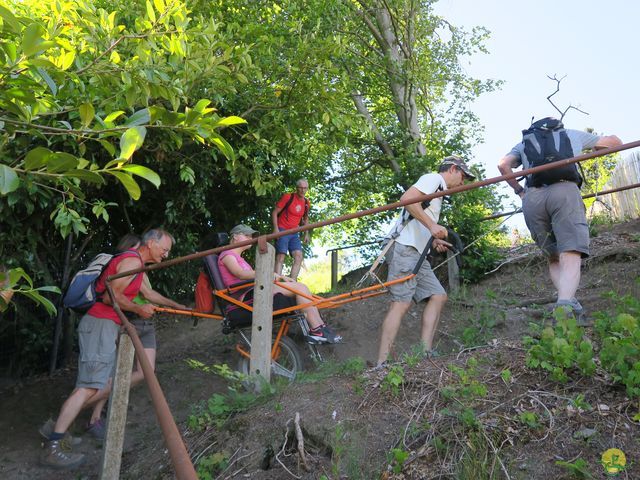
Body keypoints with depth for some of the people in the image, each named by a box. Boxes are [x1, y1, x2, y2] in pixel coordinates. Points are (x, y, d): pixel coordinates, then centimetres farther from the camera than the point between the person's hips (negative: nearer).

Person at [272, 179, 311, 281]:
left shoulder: (306, 203, 9)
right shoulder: (288, 197, -7)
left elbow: (306, 218, 25)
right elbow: (275, 213, -6)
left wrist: (306, 234, 15)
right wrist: (276, 229, -17)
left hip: (294, 233, 6)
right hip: (282, 231, -6)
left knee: (299, 256, -8)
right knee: (280, 257, -13)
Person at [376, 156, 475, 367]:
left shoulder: (438, 191, 28)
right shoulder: (434, 178, 0)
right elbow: (407, 198, -18)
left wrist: (434, 241, 13)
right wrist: (432, 225, -22)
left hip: (416, 252, 10)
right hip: (404, 248, -10)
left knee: (438, 296, 4)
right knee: (401, 303, -16)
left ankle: (425, 353, 0)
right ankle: (381, 365, -19)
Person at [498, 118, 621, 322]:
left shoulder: (524, 142, 30)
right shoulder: (572, 134, 30)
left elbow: (503, 164, 11)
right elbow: (615, 141, 41)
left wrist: (519, 190, 23)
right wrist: (592, 150, 60)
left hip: (532, 198, 2)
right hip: (564, 191, -2)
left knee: (554, 258, 16)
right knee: (570, 258, -13)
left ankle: (569, 303, -4)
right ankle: (564, 308, -37)